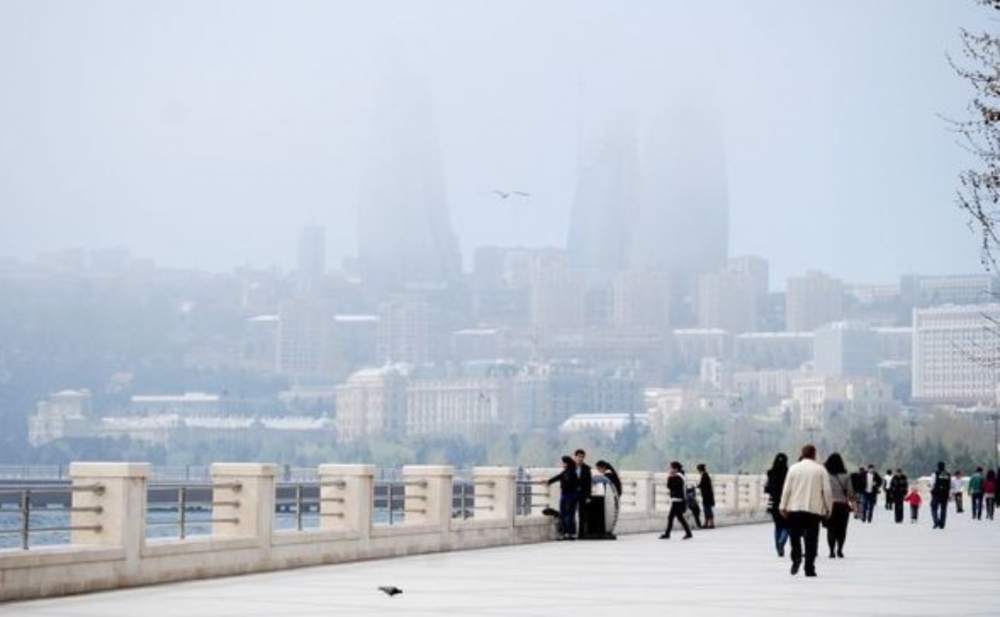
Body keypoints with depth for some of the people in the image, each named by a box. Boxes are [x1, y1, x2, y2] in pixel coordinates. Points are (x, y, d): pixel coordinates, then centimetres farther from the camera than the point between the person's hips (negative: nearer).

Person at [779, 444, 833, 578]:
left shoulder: (794, 468, 1)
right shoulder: (821, 469, 0)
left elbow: (787, 489, 0)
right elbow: (827, 490, -1)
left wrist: (783, 506, 8)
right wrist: (829, 508, 8)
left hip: (795, 508, 0)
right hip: (814, 509, 0)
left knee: (795, 536, 9)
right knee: (811, 540, 4)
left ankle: (796, 558, -14)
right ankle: (809, 568, 1)